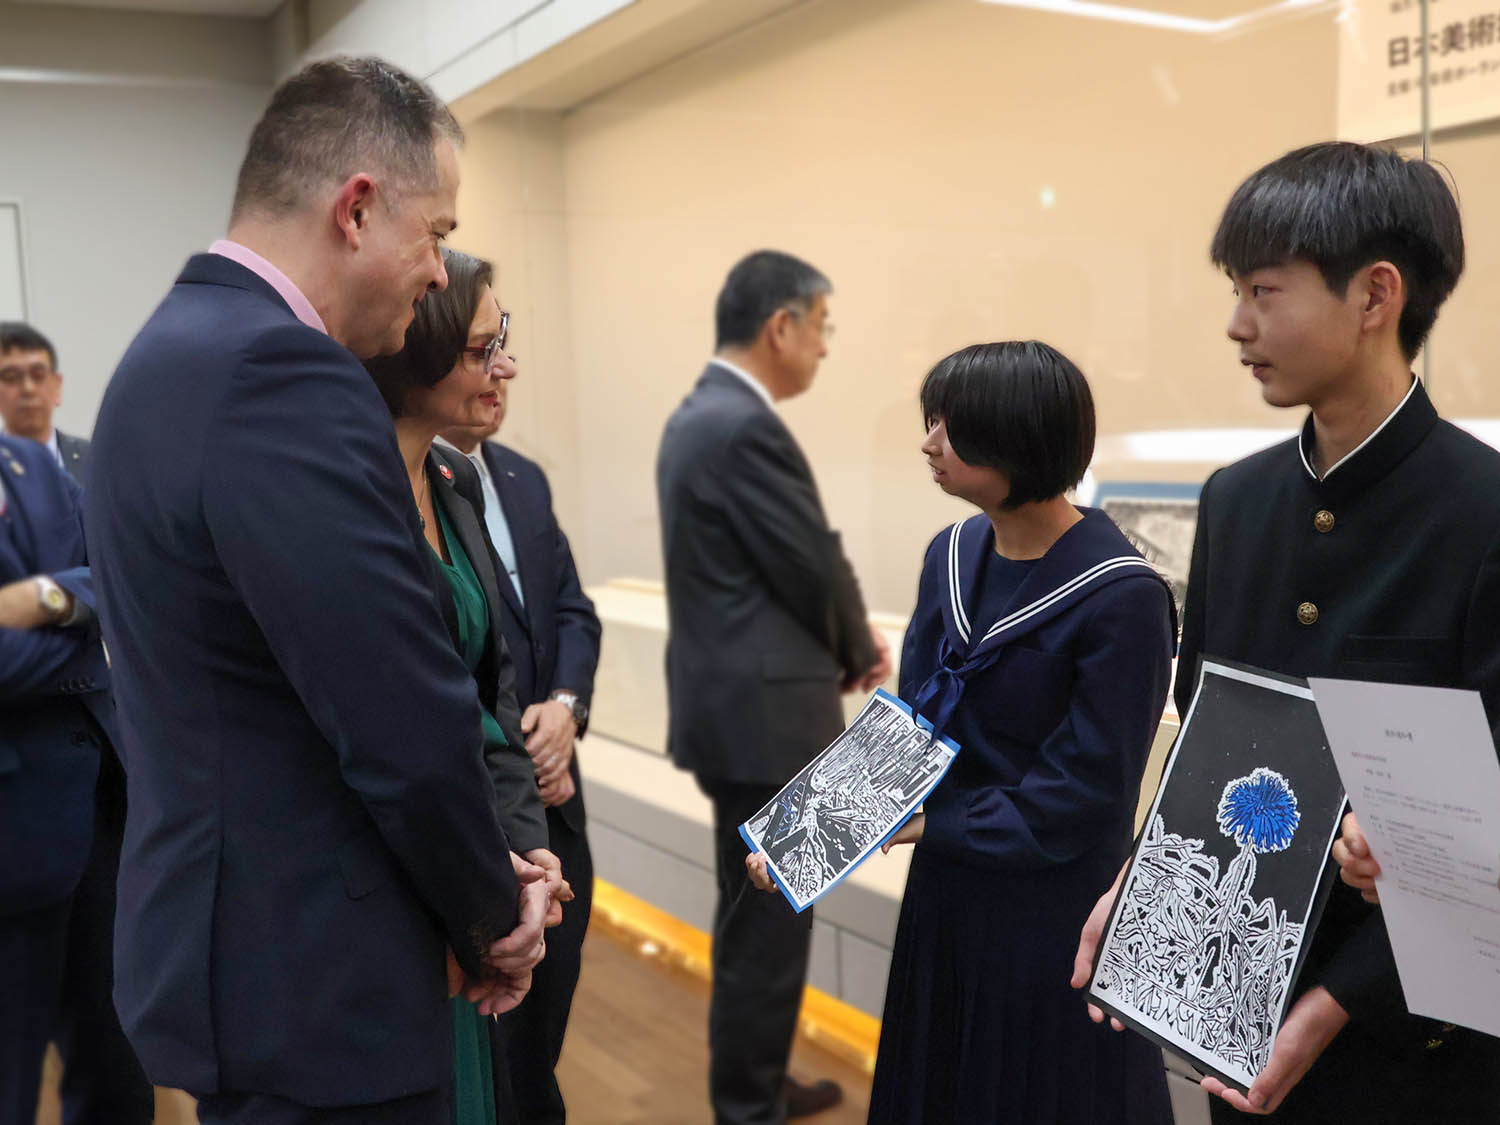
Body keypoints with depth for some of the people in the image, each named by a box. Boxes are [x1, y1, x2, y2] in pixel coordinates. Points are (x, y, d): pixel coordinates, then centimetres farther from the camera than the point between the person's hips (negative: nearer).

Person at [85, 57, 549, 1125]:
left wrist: (474, 883, 7)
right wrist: (493, 918, -6)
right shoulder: (283, 376, -24)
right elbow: (411, 725, -25)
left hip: (221, 941, 9)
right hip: (310, 989, -9)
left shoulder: (178, 346, 8)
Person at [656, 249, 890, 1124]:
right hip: (765, 714, -11)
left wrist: (844, 642, 10)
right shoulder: (748, 428, -21)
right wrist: (862, 653, 3)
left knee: (755, 919, 21)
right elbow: (814, 568, -16)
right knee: (768, 927, 2)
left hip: (737, 701, 11)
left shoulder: (699, 413, 11)